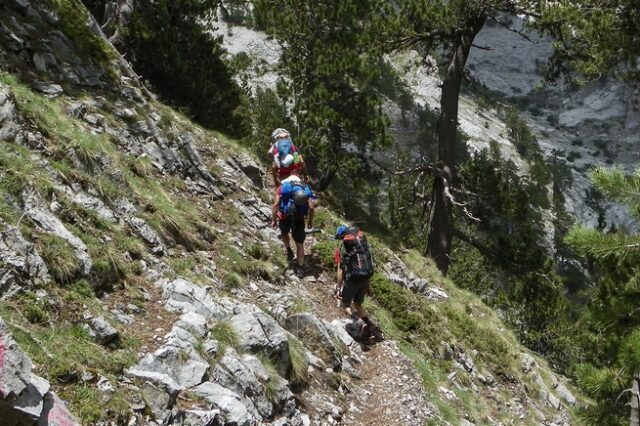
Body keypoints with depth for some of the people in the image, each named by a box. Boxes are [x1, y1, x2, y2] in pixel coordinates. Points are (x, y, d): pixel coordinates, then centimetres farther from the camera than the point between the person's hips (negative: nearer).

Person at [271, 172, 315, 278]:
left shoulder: (283, 186, 8)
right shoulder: (305, 188, 10)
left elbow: (276, 204, -4)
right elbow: (311, 208, 0)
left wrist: (274, 220, 2)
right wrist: (311, 221, 14)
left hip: (284, 216, 0)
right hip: (299, 217, 0)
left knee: (284, 233, 35)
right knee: (299, 243, 12)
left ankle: (289, 251, 31)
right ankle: (300, 269, 14)